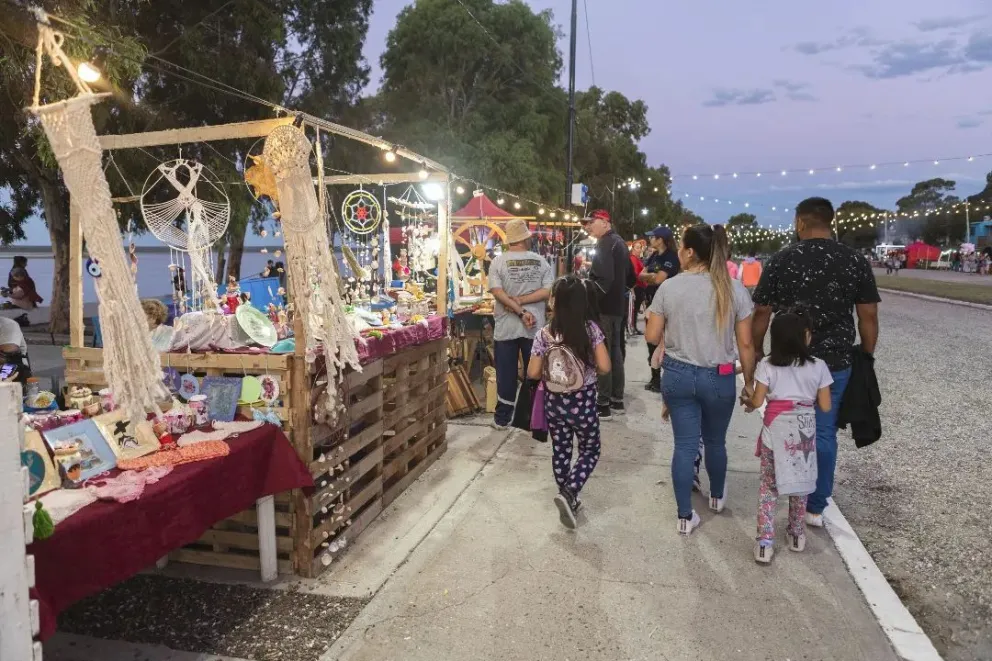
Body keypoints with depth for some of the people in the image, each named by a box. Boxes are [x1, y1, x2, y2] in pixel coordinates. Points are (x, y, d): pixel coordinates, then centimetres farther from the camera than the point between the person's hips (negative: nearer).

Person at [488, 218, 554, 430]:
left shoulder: (498, 261, -4)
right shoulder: (540, 261, 0)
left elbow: (498, 293, -13)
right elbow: (548, 291, -9)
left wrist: (521, 312, -14)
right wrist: (522, 301, -10)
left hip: (506, 327, -1)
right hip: (535, 327, 1)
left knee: (506, 374, 7)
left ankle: (502, 418, 14)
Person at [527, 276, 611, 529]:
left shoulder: (544, 334, -9)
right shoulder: (591, 329, -12)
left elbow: (533, 373, -7)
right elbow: (605, 367, -13)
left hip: (554, 403, 2)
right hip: (583, 401, -2)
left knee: (560, 452, 18)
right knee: (590, 451, 15)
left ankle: (568, 497, 28)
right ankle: (569, 493, -3)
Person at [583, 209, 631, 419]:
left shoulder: (605, 244, -15)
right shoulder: (619, 242, 16)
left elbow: (605, 278, -26)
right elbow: (627, 274, 22)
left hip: (604, 307, -10)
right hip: (617, 305, 10)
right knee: (615, 351, 14)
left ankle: (603, 404, -2)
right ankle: (617, 400, 21)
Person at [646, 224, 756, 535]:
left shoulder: (669, 287, -7)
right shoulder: (735, 289, -6)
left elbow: (652, 336, -3)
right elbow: (745, 344, -4)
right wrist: (749, 381, 8)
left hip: (677, 375, 0)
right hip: (719, 377, 1)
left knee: (684, 445, 8)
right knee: (715, 441, 21)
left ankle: (686, 516, 14)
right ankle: (717, 496, 44)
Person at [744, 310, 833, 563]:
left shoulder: (767, 365, -9)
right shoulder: (818, 366, -6)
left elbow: (757, 401, -8)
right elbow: (825, 406, -2)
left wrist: (746, 402, 13)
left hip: (775, 430, -1)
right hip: (804, 431, 1)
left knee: (768, 486, 8)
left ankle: (765, 543, 5)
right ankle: (797, 535, 33)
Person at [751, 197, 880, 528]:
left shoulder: (781, 260, -6)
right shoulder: (856, 261, -2)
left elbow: (761, 315, -4)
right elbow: (868, 317, -1)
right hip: (835, 362, 1)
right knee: (824, 433, 11)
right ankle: (815, 508, 19)